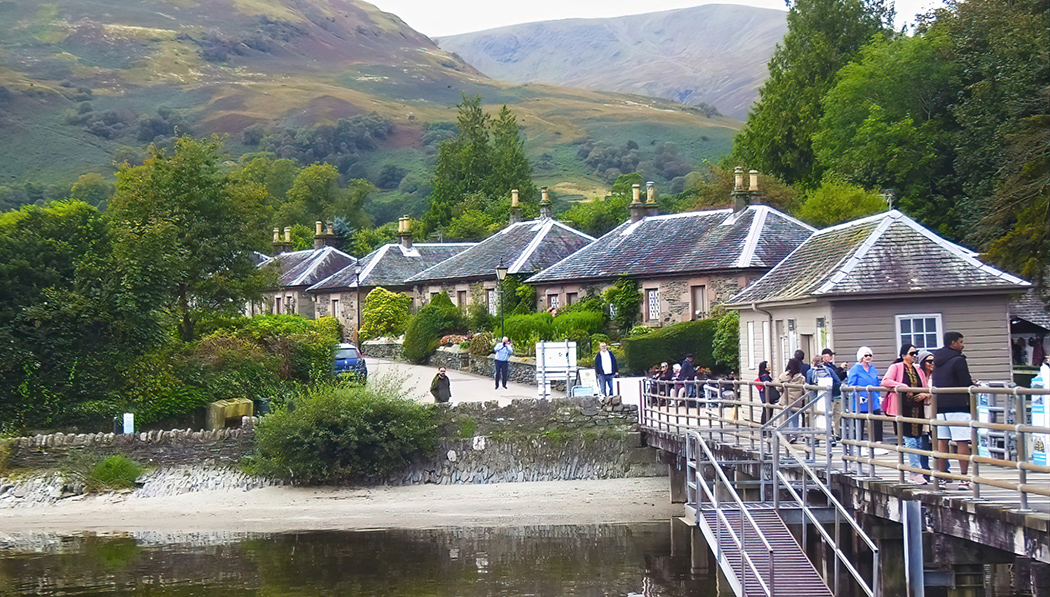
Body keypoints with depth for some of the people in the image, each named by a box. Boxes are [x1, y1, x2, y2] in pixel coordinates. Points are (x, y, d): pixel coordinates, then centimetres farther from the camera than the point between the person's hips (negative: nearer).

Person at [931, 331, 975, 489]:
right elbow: (967, 385, -12)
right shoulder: (958, 360, -10)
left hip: (939, 406, 7)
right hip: (957, 406, -7)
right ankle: (964, 479, -7)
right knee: (962, 443, -5)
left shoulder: (937, 359, 13)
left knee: (941, 441, 9)